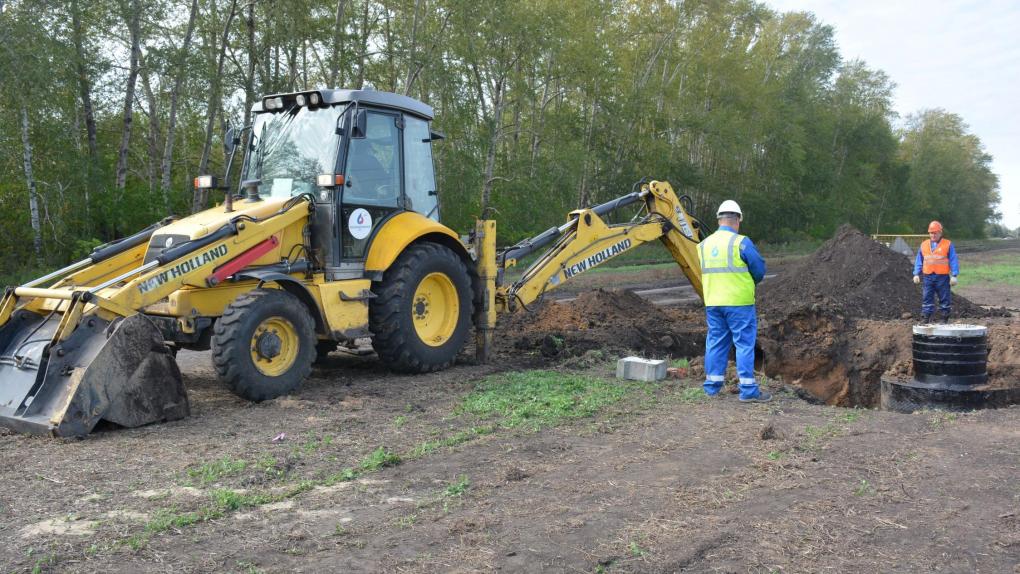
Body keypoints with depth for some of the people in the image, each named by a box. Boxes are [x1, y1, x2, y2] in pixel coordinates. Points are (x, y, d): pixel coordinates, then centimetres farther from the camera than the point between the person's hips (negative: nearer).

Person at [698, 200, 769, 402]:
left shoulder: (704, 244, 6)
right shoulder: (740, 242, -11)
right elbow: (759, 269, -5)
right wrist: (750, 282, 14)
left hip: (713, 302, 6)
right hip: (739, 302, -5)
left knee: (716, 342, 14)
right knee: (745, 344, 0)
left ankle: (712, 385, 19)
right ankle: (748, 390, 1)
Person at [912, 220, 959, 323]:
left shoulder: (948, 244, 1)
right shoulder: (924, 245, 11)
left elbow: (953, 261, -1)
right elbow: (918, 261, 14)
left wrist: (954, 276, -8)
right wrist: (916, 274, 5)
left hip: (942, 277, -3)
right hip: (927, 277, 3)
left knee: (944, 299, 3)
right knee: (926, 298, 1)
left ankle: (945, 320, 10)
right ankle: (925, 320, 2)